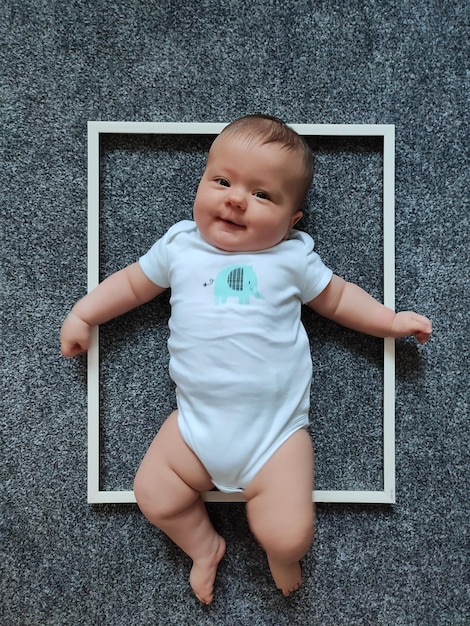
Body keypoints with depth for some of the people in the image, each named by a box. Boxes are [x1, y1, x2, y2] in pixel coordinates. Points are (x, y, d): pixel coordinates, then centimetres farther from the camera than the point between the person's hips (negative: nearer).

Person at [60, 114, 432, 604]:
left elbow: (336, 297, 13)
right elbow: (134, 282, 18)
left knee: (289, 536, -11)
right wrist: (82, 314, 16)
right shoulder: (180, 245, 5)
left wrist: (391, 321, 7)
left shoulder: (291, 257, 0)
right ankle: (205, 545, 27)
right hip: (197, 423, 3)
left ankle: (280, 549, 27)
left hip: (276, 429, -2)